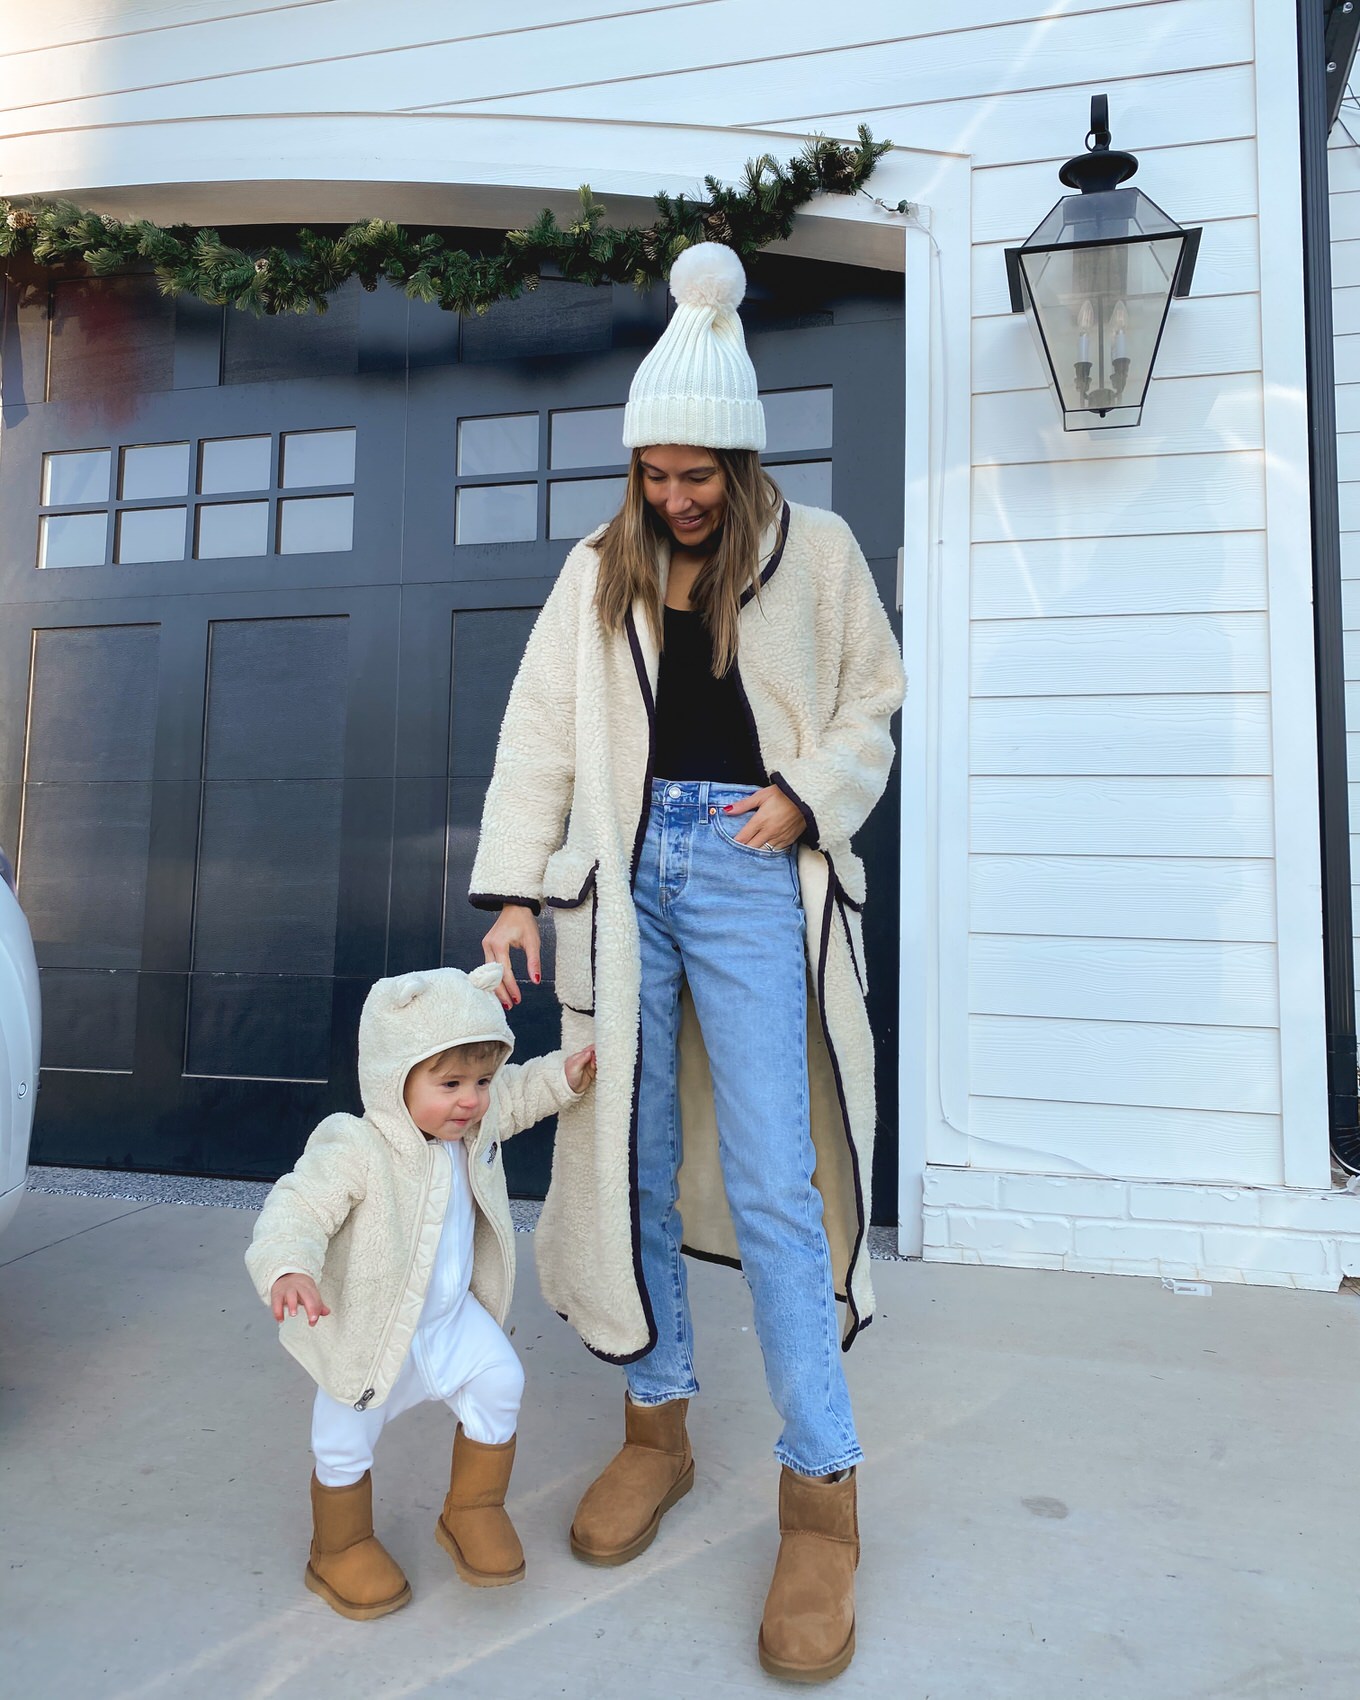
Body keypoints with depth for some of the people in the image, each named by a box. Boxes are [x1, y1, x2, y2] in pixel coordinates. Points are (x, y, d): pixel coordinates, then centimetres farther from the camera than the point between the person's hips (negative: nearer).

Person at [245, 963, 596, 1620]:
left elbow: (515, 1096, 11)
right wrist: (287, 1270, -55)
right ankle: (341, 1550, 40)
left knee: (498, 1381, -8)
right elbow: (297, 1208, -38)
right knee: (345, 1443, 10)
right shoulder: (353, 1149, -32)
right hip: (364, 1327, -5)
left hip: (451, 1315, 5)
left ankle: (473, 1510, 19)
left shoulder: (477, 1124, -10)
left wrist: (564, 1075, 1)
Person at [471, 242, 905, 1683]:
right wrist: (512, 891, -4)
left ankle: (820, 1491, 8)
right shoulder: (601, 569, 11)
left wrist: (809, 795, -9)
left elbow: (871, 700, 10)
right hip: (627, 872, 3)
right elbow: (539, 731, 4)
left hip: (753, 872, -3)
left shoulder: (816, 551, 6)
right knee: (626, 1158, 7)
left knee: (772, 1177, -7)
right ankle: (656, 1426, 27)